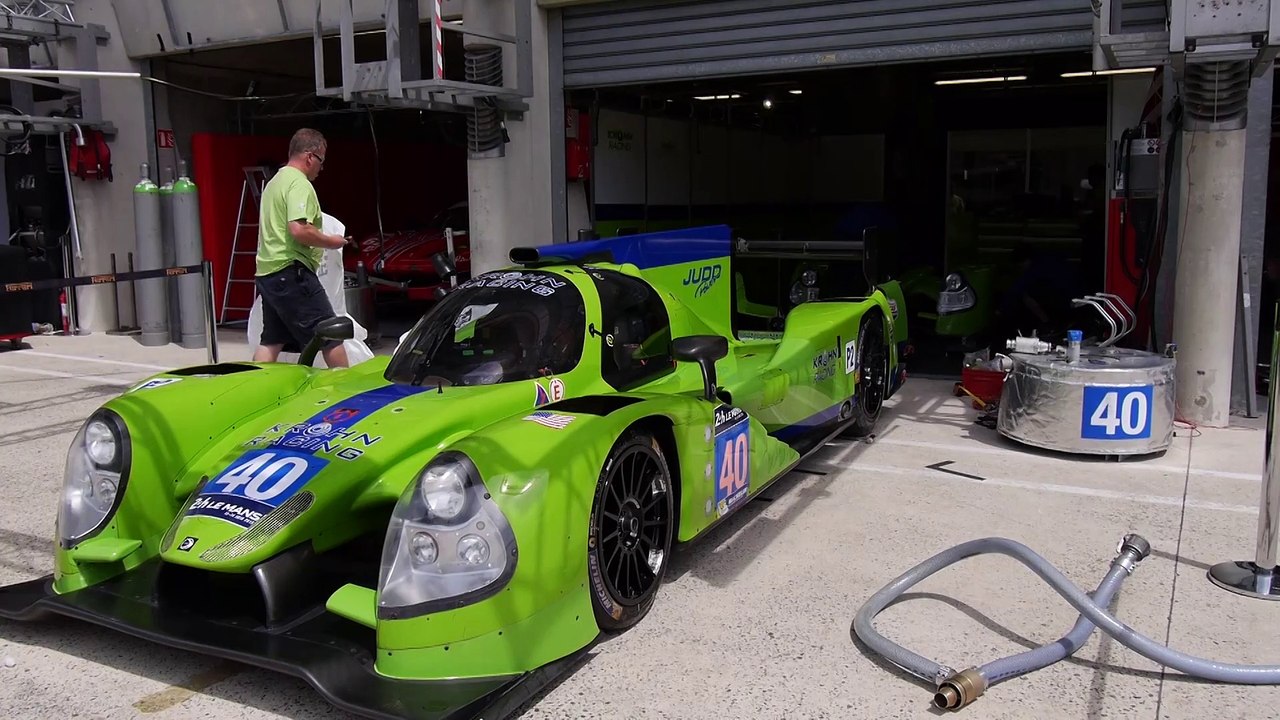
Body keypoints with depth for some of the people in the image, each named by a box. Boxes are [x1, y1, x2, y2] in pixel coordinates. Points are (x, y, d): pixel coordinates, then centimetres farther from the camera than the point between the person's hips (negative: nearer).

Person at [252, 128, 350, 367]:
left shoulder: (274, 181, 20)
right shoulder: (299, 183, -12)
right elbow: (299, 230, -25)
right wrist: (331, 241, -11)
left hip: (267, 272, 10)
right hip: (291, 272, -10)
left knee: (271, 340, 12)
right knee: (331, 335, -3)